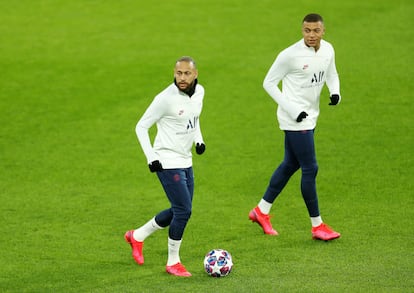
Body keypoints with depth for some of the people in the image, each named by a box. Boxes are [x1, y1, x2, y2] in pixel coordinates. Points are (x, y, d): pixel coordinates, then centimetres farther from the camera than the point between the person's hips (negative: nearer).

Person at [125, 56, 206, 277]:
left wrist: (198, 139, 7)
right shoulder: (166, 99, -20)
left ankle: (137, 236, 33)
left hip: (186, 162, 8)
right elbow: (141, 127, -12)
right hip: (168, 163, -8)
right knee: (183, 211, -11)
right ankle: (173, 263, 5)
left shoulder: (199, 92, 2)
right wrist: (151, 158, -18)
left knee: (179, 212, 14)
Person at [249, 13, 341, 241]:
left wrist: (335, 92, -3)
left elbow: (331, 75, 20)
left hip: (310, 117, 8)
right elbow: (269, 83, -11)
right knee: (310, 168, -6)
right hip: (295, 120, -8)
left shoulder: (328, 50, 2)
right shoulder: (290, 55, -18)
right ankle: (317, 226, 3)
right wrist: (292, 109, -18)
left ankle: (261, 211, 31)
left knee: (291, 165, 16)